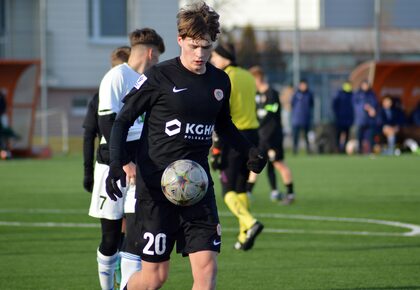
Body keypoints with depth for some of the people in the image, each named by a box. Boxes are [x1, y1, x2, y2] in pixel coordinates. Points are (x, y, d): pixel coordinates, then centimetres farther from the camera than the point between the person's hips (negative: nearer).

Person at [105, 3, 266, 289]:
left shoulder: (220, 81, 9)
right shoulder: (160, 77, -7)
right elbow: (123, 119, -2)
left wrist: (250, 150, 12)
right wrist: (117, 163, -15)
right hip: (156, 187, -4)